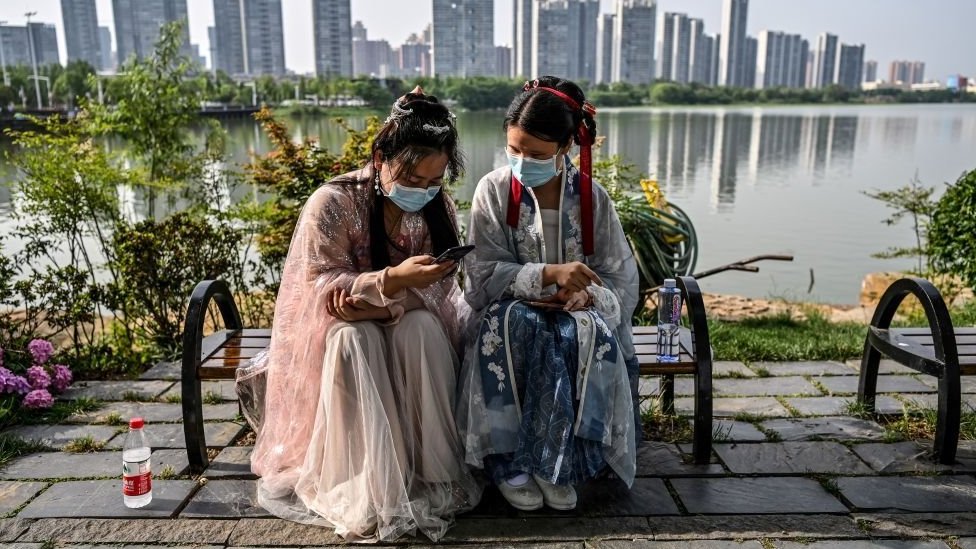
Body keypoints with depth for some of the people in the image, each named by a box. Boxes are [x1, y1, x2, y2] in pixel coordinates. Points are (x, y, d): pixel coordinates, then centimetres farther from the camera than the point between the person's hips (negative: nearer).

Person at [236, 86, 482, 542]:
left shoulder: (439, 208, -7)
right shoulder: (331, 204, -19)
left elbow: (439, 293, -9)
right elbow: (324, 292, -21)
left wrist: (379, 301, -28)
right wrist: (393, 279, -39)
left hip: (407, 324, 3)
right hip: (336, 333, -2)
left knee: (423, 328, -29)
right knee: (354, 340, -34)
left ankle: (435, 474, -23)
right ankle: (364, 491, -29)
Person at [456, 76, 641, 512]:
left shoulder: (592, 197, -2)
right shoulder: (493, 190, -6)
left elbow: (621, 280, -1)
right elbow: (482, 276, -12)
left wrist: (583, 296, -23)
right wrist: (548, 275, -28)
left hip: (577, 315, 1)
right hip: (511, 312, -1)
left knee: (589, 332, -33)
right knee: (515, 323, -36)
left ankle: (557, 461, -21)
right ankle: (509, 459, -23)